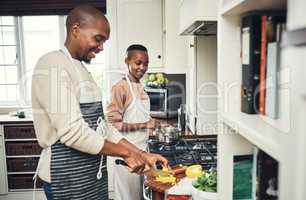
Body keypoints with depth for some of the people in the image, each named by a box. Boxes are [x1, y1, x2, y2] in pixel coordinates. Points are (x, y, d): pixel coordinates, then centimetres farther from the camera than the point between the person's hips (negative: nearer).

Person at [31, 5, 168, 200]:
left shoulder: (82, 70, 11)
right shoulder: (53, 64, -16)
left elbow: (101, 126, 8)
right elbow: (71, 131, -23)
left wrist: (142, 154, 2)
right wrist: (126, 153, -15)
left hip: (93, 173, 8)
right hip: (68, 177, -8)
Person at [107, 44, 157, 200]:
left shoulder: (140, 87, 10)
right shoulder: (121, 87, -14)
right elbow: (113, 124, -18)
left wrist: (150, 123, 2)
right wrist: (144, 125, -19)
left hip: (141, 150, 7)